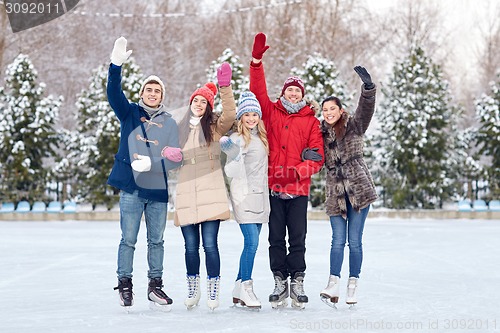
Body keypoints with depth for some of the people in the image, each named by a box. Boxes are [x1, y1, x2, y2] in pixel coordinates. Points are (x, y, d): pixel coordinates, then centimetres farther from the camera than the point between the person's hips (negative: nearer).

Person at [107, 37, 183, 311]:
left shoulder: (169, 123, 8)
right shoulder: (130, 113, 6)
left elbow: (175, 159, 0)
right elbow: (114, 93, -13)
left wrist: (151, 164, -17)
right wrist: (116, 65, -29)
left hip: (158, 190, 2)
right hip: (131, 188, -2)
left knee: (156, 240, 9)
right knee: (128, 239, 0)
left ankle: (155, 286, 20)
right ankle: (125, 284, 13)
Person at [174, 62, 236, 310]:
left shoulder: (215, 127, 7)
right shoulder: (180, 129, 17)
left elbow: (229, 114, -13)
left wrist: (225, 86, -25)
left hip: (210, 194, -3)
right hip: (186, 194, 3)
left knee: (210, 244, -8)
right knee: (191, 246, 5)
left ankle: (213, 290, 3)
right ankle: (192, 290, 18)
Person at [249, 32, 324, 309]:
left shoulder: (311, 121, 6)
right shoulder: (271, 112, 10)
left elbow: (317, 157, 1)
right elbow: (258, 90, 0)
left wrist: (298, 172, -16)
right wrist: (257, 60, -10)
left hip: (298, 189, -1)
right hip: (272, 186, 1)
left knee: (297, 239, 1)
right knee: (276, 238, 5)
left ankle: (297, 283, 9)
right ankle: (280, 282, 12)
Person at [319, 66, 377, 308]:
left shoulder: (354, 126, 1)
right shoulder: (322, 133, 10)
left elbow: (366, 108, -15)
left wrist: (368, 86, -32)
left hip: (359, 189, -2)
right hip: (336, 192, 2)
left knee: (354, 241, 1)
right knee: (338, 240, -5)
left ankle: (352, 286, 10)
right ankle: (333, 287, -10)